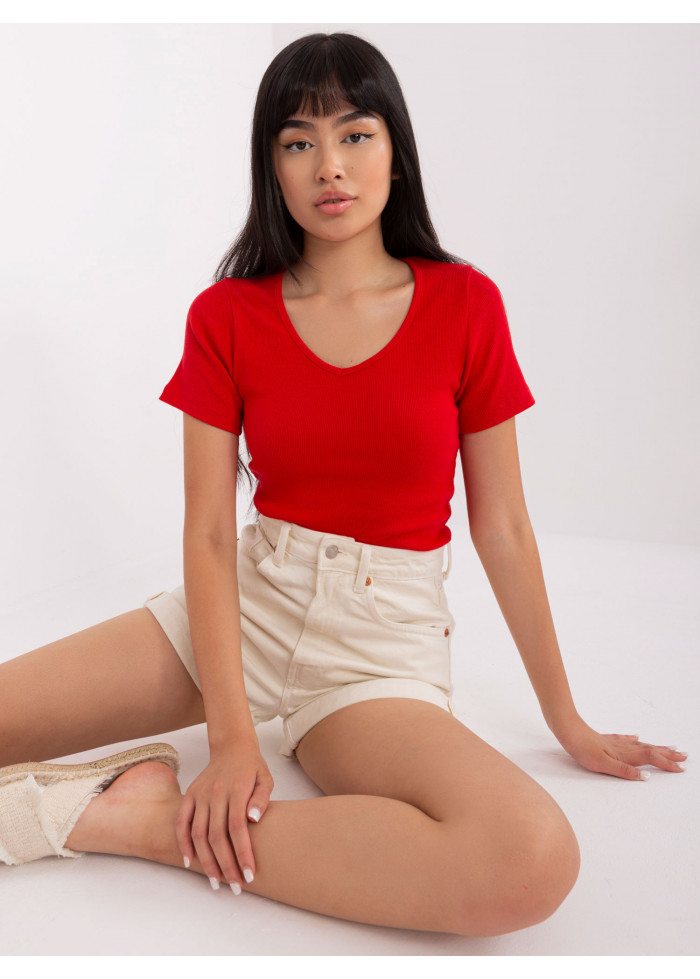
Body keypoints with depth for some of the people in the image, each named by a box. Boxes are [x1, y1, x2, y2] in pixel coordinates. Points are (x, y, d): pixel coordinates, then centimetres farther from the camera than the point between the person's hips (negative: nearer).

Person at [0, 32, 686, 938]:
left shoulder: (464, 306, -3)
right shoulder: (226, 317, -1)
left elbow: (501, 525, 1)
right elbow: (208, 532, -7)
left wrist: (568, 722, 5)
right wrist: (231, 736, -18)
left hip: (384, 641, 0)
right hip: (241, 605, 1)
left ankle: (151, 822, -20)